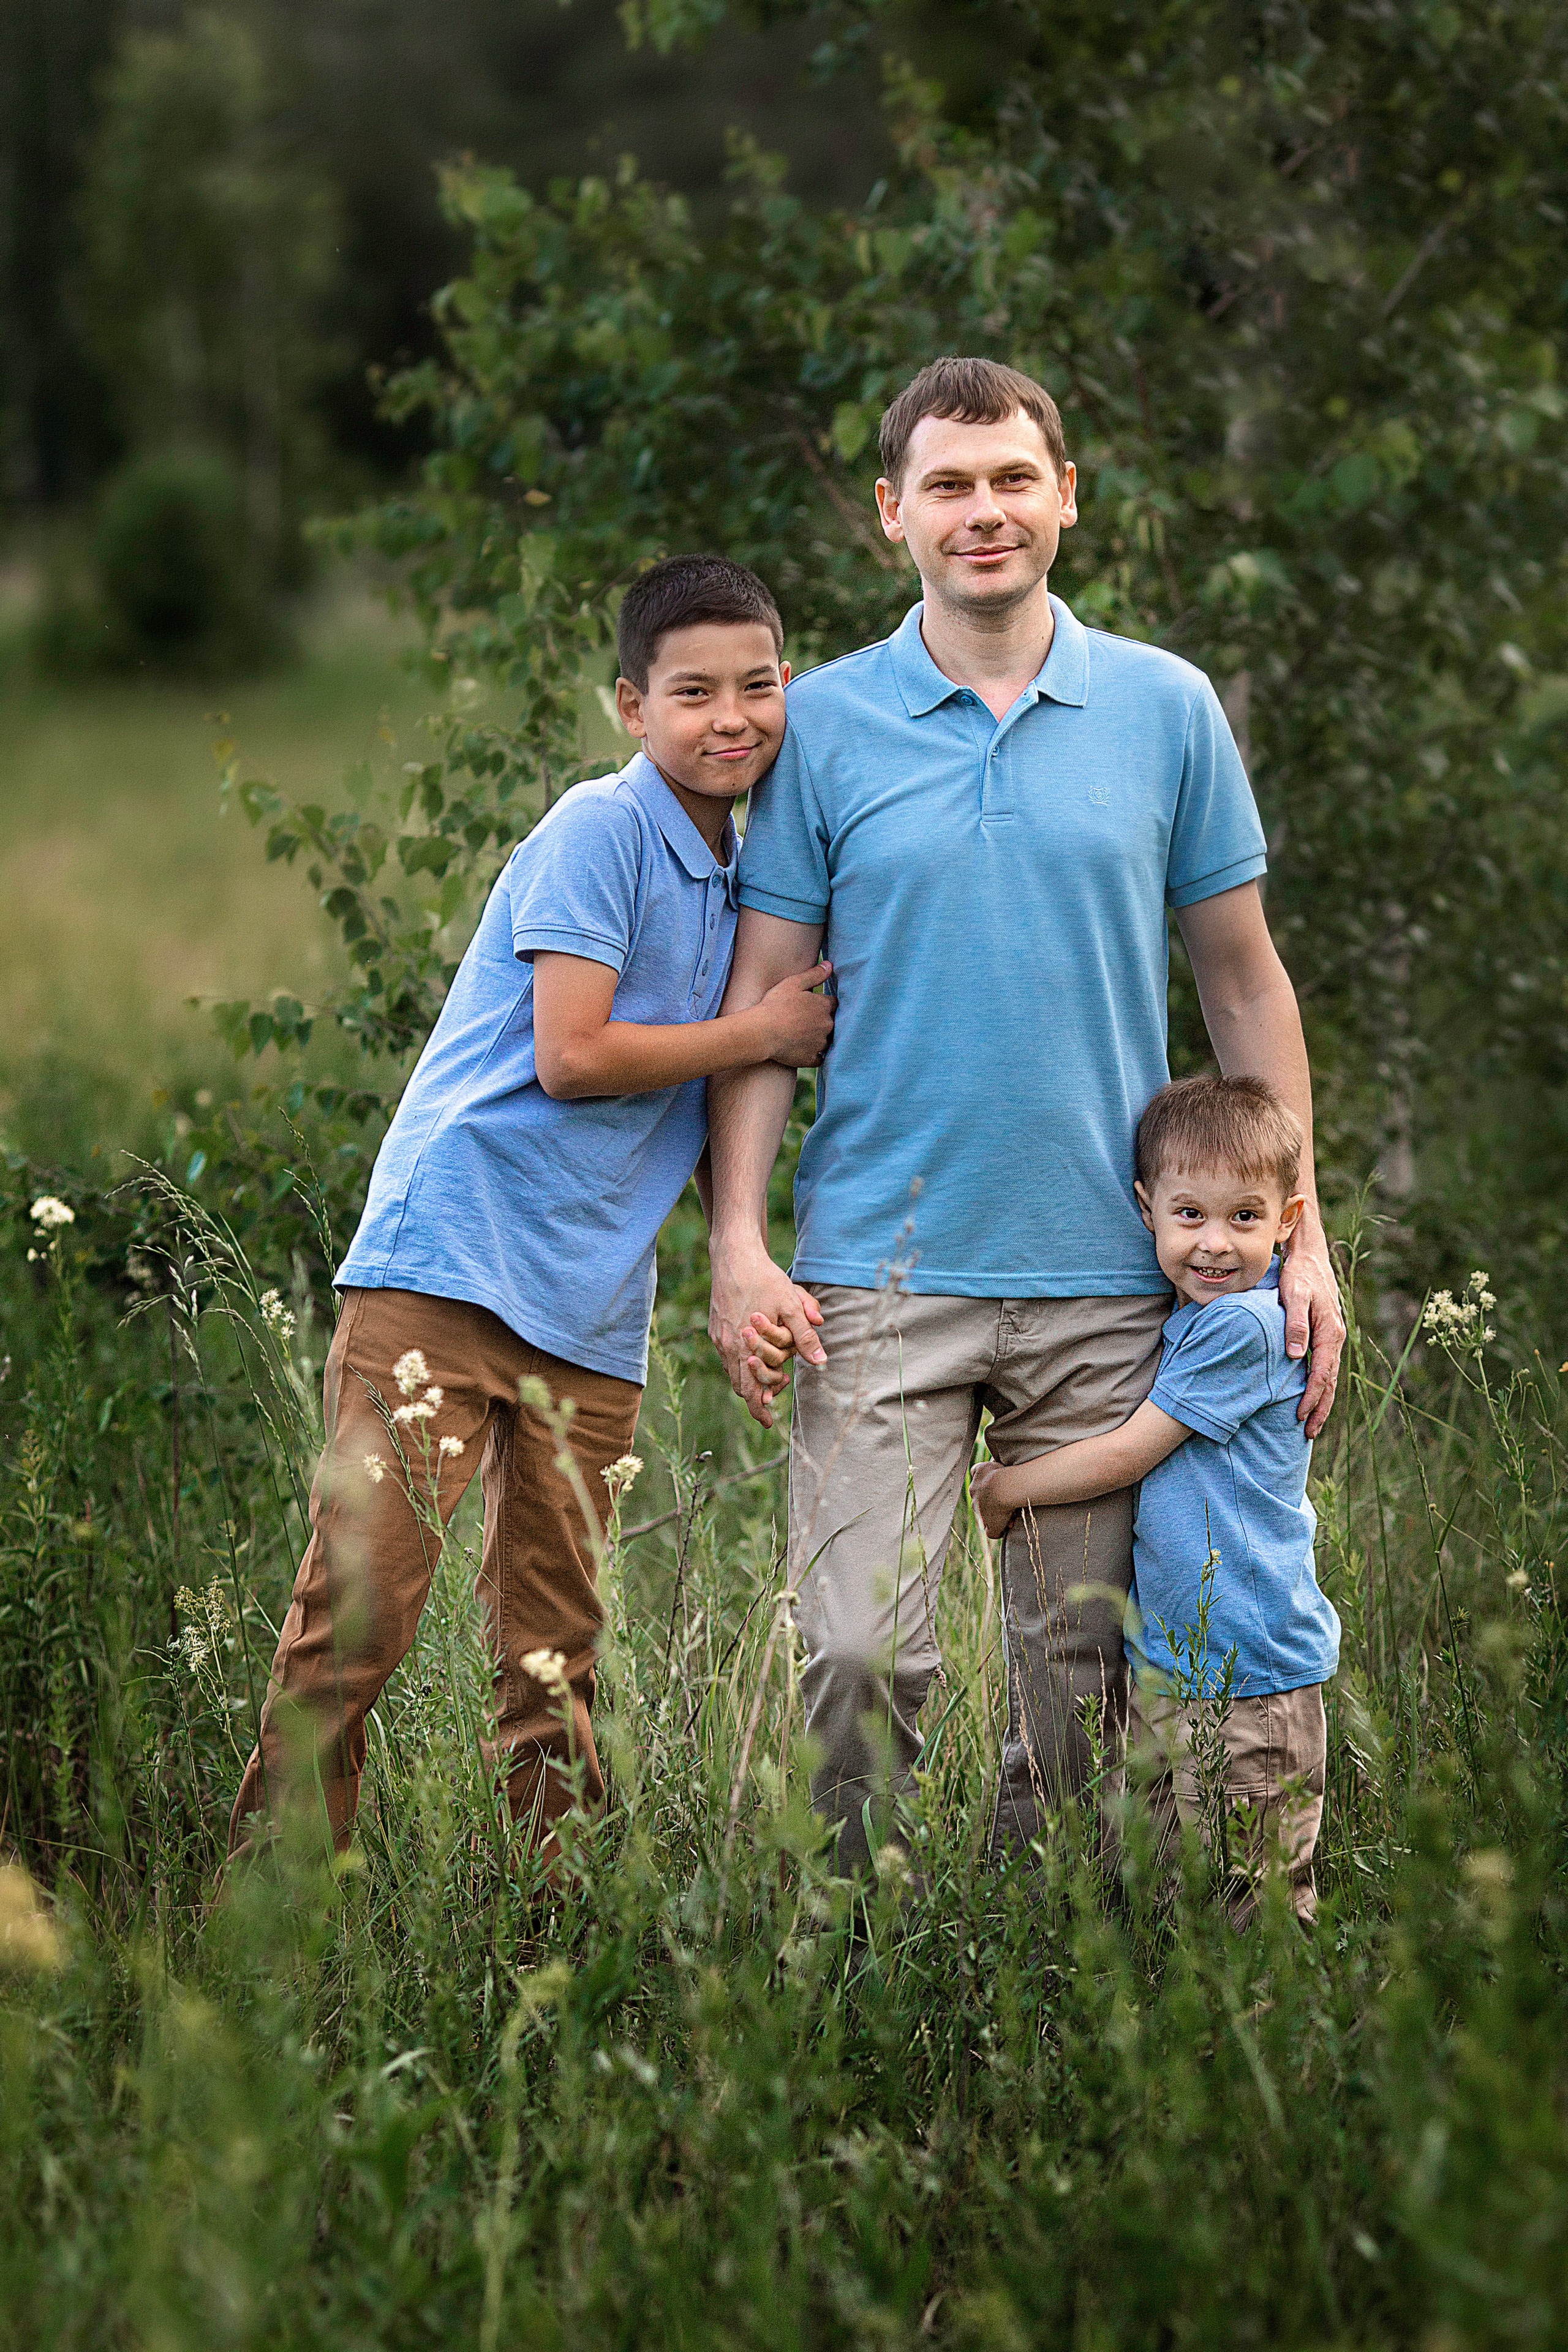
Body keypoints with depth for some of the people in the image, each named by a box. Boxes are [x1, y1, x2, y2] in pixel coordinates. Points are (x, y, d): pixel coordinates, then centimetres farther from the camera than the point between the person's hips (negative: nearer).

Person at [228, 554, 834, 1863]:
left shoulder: (739, 874, 18)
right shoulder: (599, 831, -7)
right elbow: (571, 1057, -15)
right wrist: (766, 1033, -5)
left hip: (593, 1311, 8)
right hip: (452, 1262, -7)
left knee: (555, 1655, 10)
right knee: (358, 1614, -11)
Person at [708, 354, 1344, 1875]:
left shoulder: (1169, 710, 6)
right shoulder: (822, 725, 3)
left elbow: (1243, 983, 11)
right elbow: (761, 998, 5)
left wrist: (1302, 1239, 5)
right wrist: (738, 1241, -6)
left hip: (1110, 1277, 1)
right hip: (882, 1278, -1)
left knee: (1078, 1664, 6)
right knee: (865, 1656, -10)